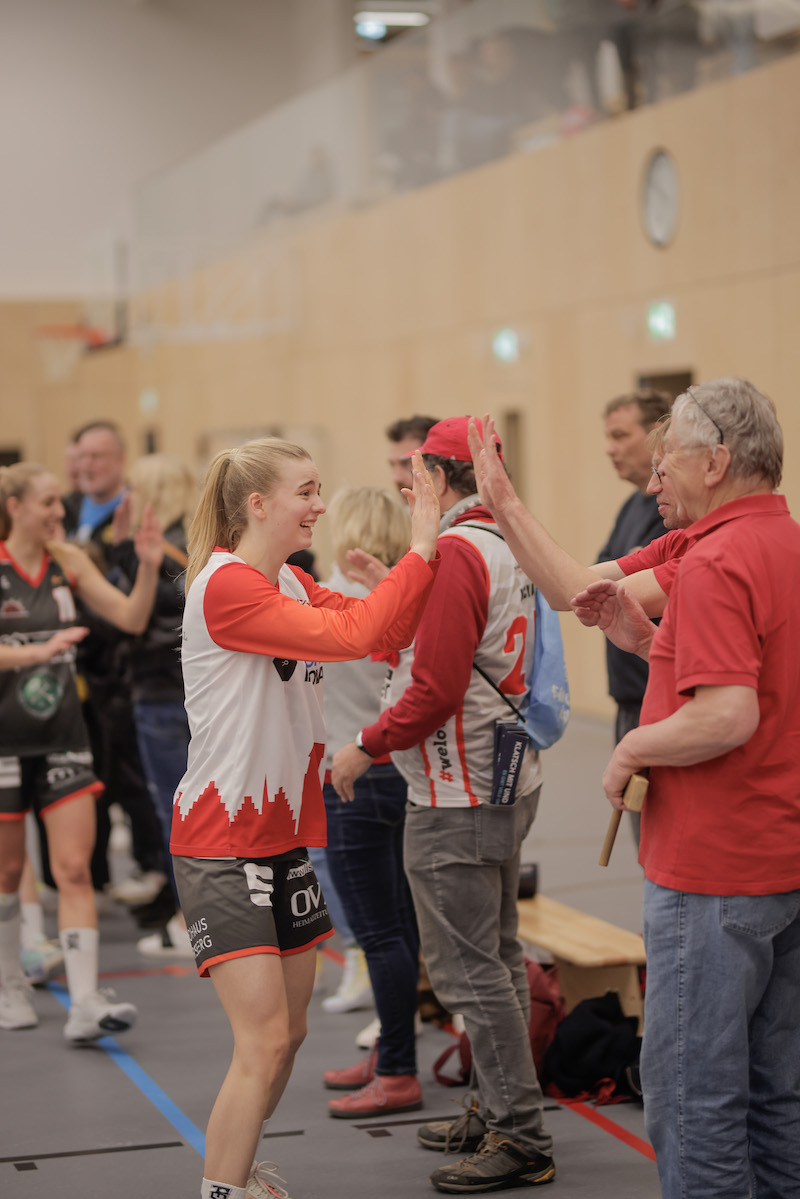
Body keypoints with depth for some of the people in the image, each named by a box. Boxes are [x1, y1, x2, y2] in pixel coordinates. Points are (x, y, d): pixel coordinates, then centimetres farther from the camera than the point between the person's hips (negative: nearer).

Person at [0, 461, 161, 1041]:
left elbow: (131, 618, -2)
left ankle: (85, 1004, -12)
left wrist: (149, 567, -18)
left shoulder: (67, 561, 3)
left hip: (63, 736, 3)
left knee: (75, 869, -6)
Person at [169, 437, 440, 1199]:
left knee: (288, 1033, 15)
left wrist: (430, 541, -6)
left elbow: (388, 632, 3)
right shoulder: (226, 586, -19)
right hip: (222, 843, -9)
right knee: (263, 1042, -12)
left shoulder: (292, 585, 10)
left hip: (283, 834, 9)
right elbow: (349, 636, -27)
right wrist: (420, 549, -22)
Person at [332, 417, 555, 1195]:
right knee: (495, 954, 17)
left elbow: (436, 688, -22)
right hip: (506, 780, 10)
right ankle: (501, 1112, 27)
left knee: (466, 968, -4)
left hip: (458, 796, -10)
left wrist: (365, 748, -11)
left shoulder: (454, 553, -18)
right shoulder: (506, 548, 11)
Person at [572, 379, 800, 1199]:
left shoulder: (717, 561, -18)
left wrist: (634, 747, -12)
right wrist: (646, 638, 12)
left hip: (713, 870, -9)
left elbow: (727, 716, -28)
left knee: (693, 1087, 0)